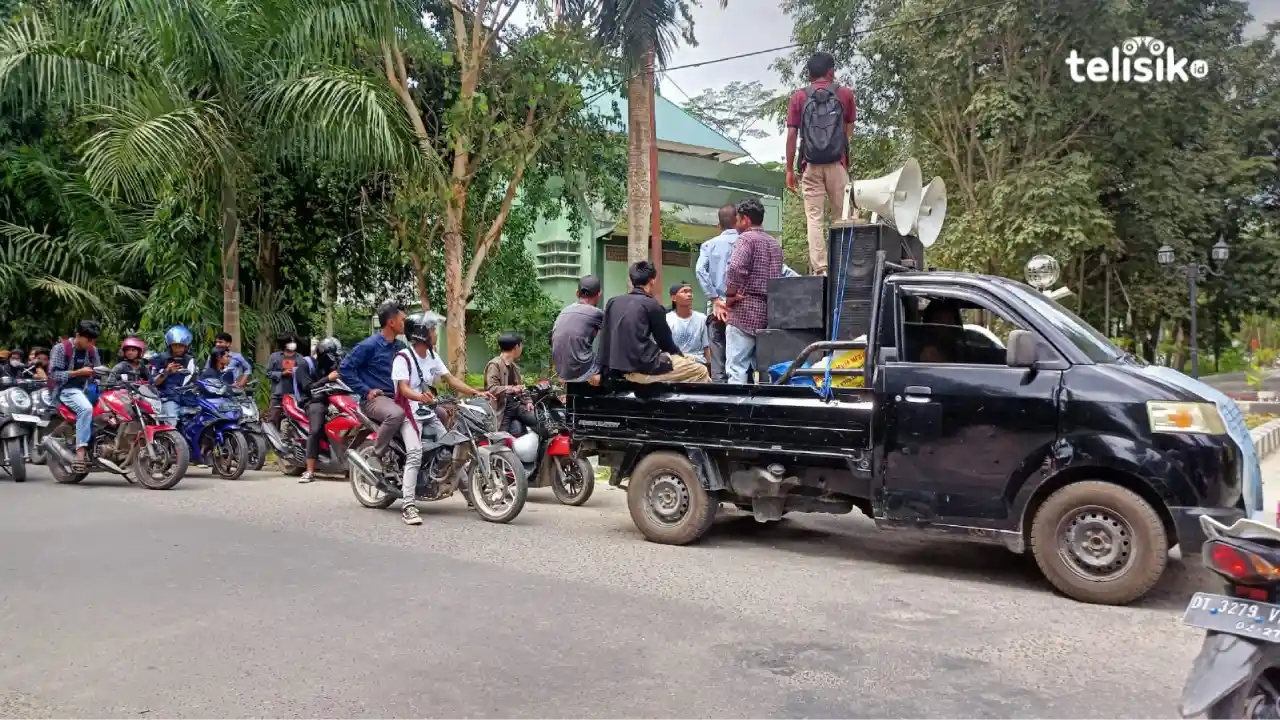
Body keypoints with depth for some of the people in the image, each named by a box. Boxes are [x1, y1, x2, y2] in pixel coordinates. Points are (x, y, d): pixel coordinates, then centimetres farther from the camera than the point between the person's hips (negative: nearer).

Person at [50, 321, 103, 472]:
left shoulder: (92, 350, 12)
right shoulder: (61, 348, -6)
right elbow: (55, 374, -11)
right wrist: (78, 372, -19)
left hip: (86, 389, 8)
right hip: (67, 389, -8)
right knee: (86, 409, -35)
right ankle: (80, 454, -41)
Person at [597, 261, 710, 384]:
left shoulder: (613, 302, 13)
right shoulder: (652, 305, -6)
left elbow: (605, 338, 16)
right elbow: (665, 342, 2)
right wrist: (680, 354, 21)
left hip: (620, 368, 8)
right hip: (644, 368, -8)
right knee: (700, 371, 4)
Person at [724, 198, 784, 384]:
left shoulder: (747, 237, -4)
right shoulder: (775, 243, 21)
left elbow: (736, 267, -20)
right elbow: (780, 275, 23)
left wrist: (730, 294, -9)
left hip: (745, 309, -8)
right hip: (769, 311, 8)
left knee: (737, 368, -9)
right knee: (763, 368, 10)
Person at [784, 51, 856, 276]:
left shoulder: (798, 97, 5)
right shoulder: (845, 94, 7)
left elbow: (792, 135, 0)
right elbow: (849, 131, 15)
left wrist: (789, 169, 4)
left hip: (810, 166, 0)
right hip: (837, 164, 0)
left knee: (814, 218, -1)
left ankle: (819, 269, -7)